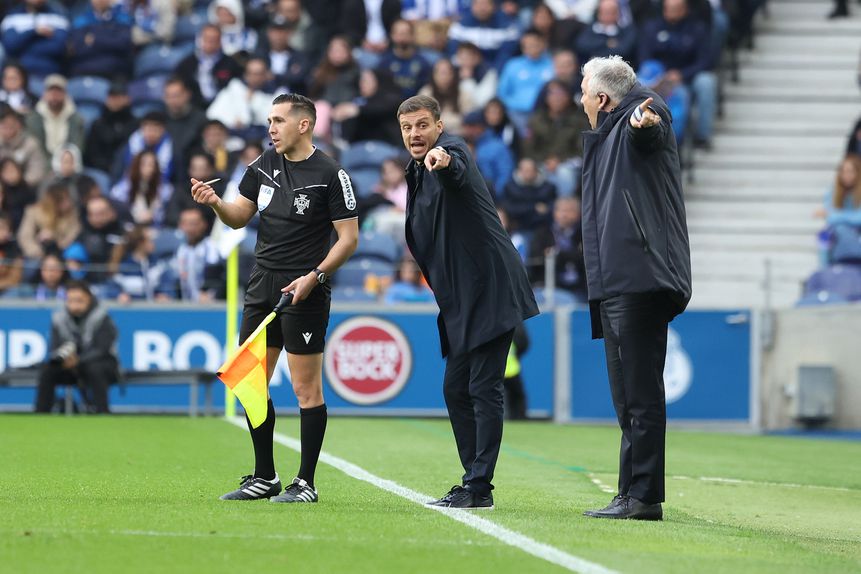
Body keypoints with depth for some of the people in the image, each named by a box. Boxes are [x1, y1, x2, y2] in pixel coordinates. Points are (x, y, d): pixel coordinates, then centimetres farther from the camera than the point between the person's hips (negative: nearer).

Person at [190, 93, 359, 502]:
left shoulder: (330, 174, -10)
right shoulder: (264, 165, 9)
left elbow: (349, 237, -9)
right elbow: (239, 216, 14)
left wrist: (314, 277, -18)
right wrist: (215, 203, -6)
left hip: (304, 292, -7)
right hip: (262, 285, 7)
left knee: (306, 388, -4)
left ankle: (306, 484, 3)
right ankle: (264, 478, 19)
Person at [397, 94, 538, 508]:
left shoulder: (452, 150, -11)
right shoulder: (417, 173, 17)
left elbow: (456, 169, -39)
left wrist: (443, 160, -60)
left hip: (490, 289, -10)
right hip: (461, 301, 10)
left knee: (484, 388, -11)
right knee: (455, 389, 13)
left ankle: (479, 487, -11)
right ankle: (474, 481, 20)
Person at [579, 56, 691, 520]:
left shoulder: (643, 113, -6)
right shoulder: (605, 137, 23)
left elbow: (647, 124, -31)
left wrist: (643, 123, -52)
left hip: (641, 281, -11)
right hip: (618, 285, 11)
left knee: (639, 393, -11)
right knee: (629, 395, 13)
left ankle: (643, 495, -12)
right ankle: (633, 494, 18)